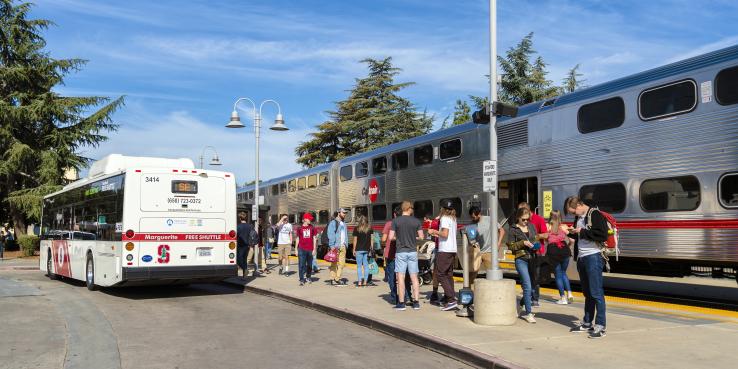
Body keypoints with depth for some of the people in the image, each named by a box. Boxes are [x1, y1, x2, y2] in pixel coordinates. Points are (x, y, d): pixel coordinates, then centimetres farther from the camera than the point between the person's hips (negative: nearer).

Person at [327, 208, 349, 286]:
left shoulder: (344, 223, 20)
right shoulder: (333, 223, -5)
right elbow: (330, 234, -11)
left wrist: (346, 244, 14)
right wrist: (332, 245, -17)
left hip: (343, 246, 7)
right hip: (335, 246, -7)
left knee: (342, 263, 7)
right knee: (334, 263, -4)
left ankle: (338, 278, 15)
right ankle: (333, 279, -1)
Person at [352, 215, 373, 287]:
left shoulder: (356, 229, -4)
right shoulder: (370, 229, 4)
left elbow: (355, 240, -3)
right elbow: (371, 239, 3)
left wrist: (354, 250, 3)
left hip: (359, 249, -3)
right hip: (367, 249, 3)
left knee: (359, 266, 4)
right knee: (366, 266, 8)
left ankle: (359, 282, 0)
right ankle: (365, 281, 9)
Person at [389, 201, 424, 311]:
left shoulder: (396, 221, -5)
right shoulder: (416, 221, 0)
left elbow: (391, 237, -7)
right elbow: (421, 237, 1)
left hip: (401, 252, -2)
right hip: (413, 251, 2)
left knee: (400, 277, 1)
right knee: (414, 277, 8)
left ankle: (401, 303, 2)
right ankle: (416, 302, 8)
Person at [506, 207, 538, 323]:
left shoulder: (531, 227, 13)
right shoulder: (513, 229, -1)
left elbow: (536, 239, 24)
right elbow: (510, 246, -3)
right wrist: (523, 243, -15)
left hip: (532, 258, 5)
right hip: (521, 260, -5)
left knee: (532, 287, 10)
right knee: (527, 286, -12)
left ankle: (522, 305, 30)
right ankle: (528, 313, -5)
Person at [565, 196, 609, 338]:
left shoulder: (595, 215, -11)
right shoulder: (578, 217, 15)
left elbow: (603, 235, -21)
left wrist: (582, 232, -17)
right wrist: (572, 233, 4)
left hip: (593, 257, -8)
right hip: (581, 257, 8)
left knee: (596, 293, -7)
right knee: (587, 292, 14)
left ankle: (600, 326, -3)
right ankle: (587, 323, 22)